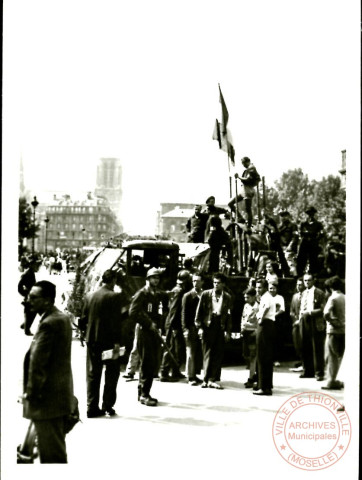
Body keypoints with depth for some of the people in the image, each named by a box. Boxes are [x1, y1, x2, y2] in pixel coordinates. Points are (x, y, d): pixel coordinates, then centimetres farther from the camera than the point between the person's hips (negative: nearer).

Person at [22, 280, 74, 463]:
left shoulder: (49, 323, -21)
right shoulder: (63, 318, 10)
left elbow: (38, 362, -22)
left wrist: (31, 392, -14)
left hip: (48, 397, -10)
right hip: (61, 392, 10)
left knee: (51, 453, 0)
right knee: (57, 446, 20)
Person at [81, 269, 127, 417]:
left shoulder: (89, 296, 5)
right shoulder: (115, 297, -11)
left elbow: (84, 319, 7)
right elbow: (116, 321, -15)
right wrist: (117, 343, -14)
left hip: (92, 340, 5)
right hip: (109, 341, -5)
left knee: (93, 374, 11)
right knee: (112, 374, 10)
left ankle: (92, 407, 12)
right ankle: (108, 405, 10)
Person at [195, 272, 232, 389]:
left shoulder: (227, 297, 6)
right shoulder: (205, 294, 3)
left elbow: (229, 315, 6)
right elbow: (199, 311, 4)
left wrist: (228, 331, 0)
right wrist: (199, 327, -3)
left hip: (221, 327, 1)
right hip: (208, 326, -1)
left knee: (218, 355, 2)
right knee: (207, 354, 1)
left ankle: (212, 380, 8)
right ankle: (206, 379, 6)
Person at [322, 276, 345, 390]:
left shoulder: (333, 298, -11)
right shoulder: (345, 298, 6)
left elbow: (326, 313, -24)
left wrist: (332, 322, -10)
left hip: (334, 330, -6)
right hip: (344, 330, 6)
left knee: (332, 356, 3)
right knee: (339, 356, 13)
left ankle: (331, 381, 4)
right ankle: (332, 380, 19)